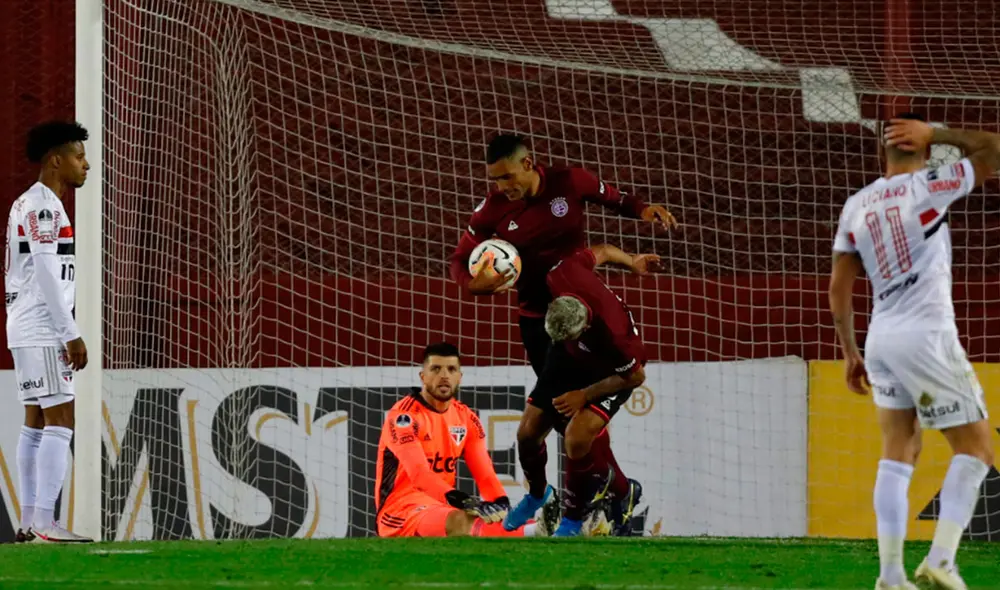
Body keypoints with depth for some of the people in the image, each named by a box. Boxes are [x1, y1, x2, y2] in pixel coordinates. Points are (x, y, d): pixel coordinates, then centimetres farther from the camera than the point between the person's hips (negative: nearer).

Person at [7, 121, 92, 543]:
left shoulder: (26, 204, 18)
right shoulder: (43, 207, -12)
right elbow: (46, 276, -18)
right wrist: (71, 335, -18)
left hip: (27, 331, 10)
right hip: (43, 332, -10)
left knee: (36, 423, 9)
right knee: (60, 421, -12)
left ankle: (29, 522, 8)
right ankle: (44, 524, -16)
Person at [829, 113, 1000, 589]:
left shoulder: (855, 206, 9)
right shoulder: (927, 188, -8)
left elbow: (838, 288, 13)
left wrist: (850, 352, 21)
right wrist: (935, 134, 0)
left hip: (882, 337, 6)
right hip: (927, 336, -6)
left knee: (897, 456, 9)